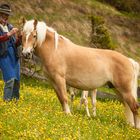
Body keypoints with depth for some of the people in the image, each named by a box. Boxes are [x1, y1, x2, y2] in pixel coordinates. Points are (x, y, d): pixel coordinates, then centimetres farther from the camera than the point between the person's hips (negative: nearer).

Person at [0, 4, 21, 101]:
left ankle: (16, 100, 14)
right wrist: (9, 34, -29)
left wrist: (20, 39, -5)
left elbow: (15, 44, 15)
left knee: (17, 80, 5)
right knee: (10, 79, -15)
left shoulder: (10, 27, 15)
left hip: (14, 55, 6)